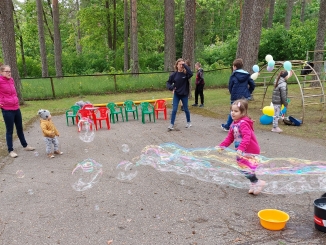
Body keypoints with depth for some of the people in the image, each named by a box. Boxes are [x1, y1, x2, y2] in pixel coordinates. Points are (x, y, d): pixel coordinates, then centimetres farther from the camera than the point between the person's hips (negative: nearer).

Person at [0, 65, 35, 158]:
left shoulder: (11, 80, 6)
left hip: (16, 108, 6)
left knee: (20, 128, 18)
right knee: (9, 130, 3)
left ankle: (25, 146, 32)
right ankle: (10, 150, 15)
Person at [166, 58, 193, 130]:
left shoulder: (185, 73, -9)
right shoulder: (174, 74, -4)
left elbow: (191, 73, -31)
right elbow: (168, 82, 3)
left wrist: (185, 65, -27)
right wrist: (171, 87, -18)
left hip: (184, 95, -1)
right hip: (176, 95, 1)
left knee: (186, 109, 12)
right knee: (174, 109, -2)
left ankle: (188, 122, 32)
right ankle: (172, 124, 5)